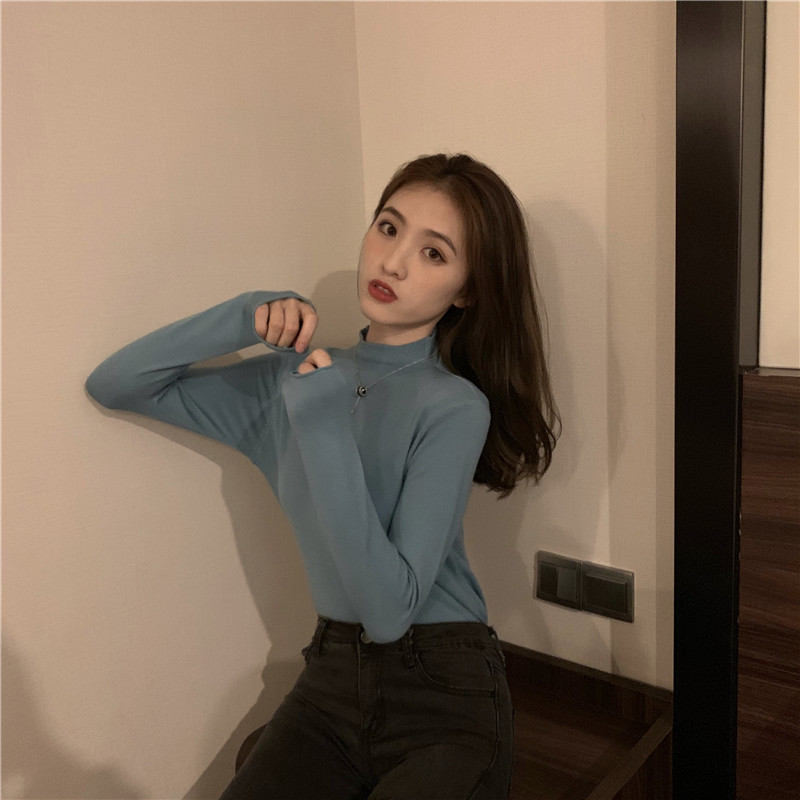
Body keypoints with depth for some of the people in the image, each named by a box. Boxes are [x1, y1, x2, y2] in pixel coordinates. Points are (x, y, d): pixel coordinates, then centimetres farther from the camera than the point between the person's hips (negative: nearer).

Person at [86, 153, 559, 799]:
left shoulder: (454, 406, -15)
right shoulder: (293, 379, 1)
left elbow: (389, 610, -21)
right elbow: (114, 385, 4)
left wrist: (324, 432, -25)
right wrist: (247, 318, -9)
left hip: (444, 698, -3)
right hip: (330, 679, 4)